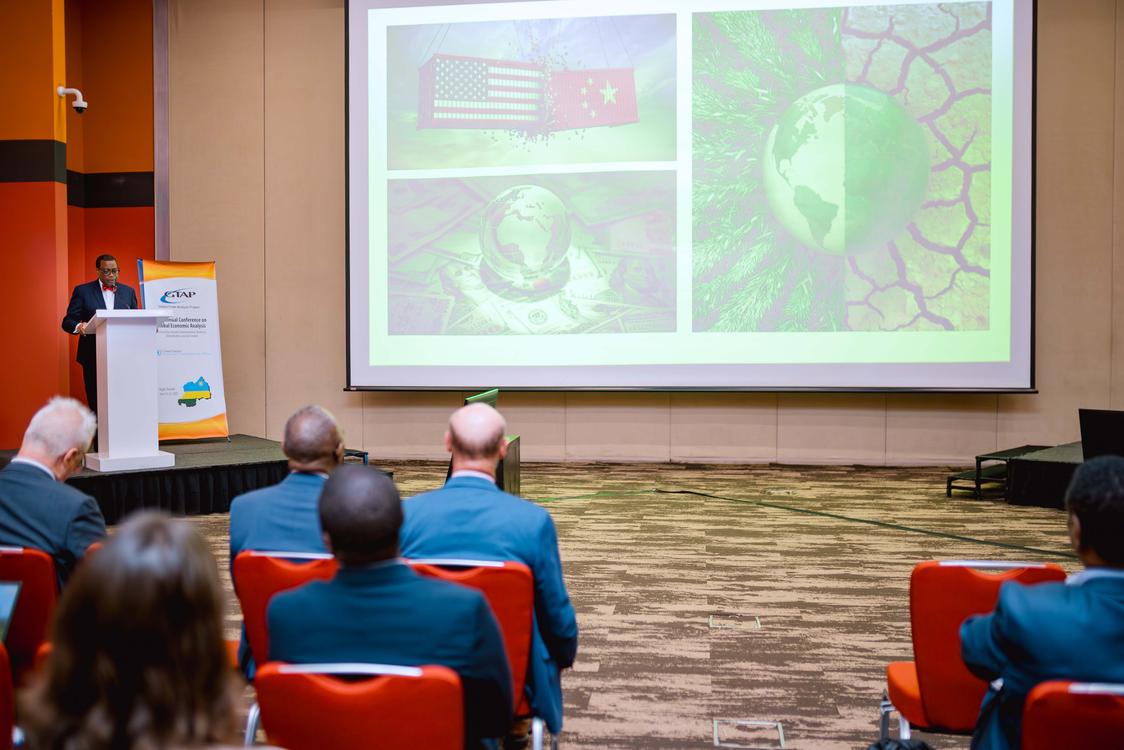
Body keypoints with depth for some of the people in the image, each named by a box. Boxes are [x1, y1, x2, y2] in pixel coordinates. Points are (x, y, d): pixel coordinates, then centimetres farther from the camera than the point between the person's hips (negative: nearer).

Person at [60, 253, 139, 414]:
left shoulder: (128, 291, 13)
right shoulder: (82, 291, 5)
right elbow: (68, 321, 2)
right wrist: (78, 327, -20)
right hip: (94, 357, -2)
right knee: (96, 403, 1)